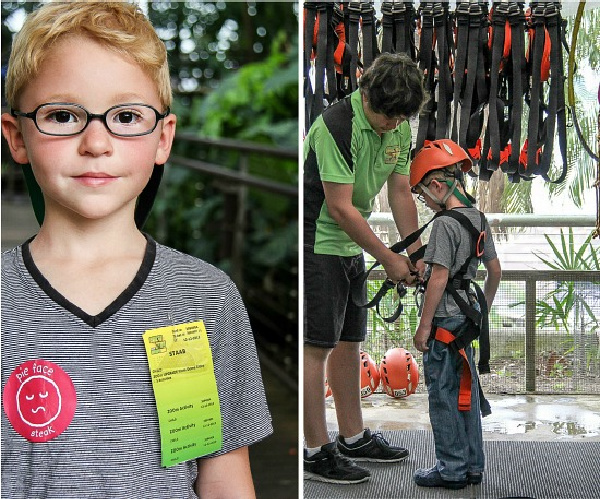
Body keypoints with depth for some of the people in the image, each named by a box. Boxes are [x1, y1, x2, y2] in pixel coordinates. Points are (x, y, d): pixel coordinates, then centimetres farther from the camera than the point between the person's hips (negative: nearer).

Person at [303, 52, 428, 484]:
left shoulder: (399, 128, 2)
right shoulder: (336, 126, -24)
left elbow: (401, 194, 7)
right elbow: (341, 208, -24)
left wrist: (415, 254, 1)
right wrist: (388, 258, -19)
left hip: (351, 245, 9)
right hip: (316, 244, -9)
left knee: (349, 340, 13)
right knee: (318, 345, -6)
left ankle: (353, 438, 23)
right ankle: (317, 452, 0)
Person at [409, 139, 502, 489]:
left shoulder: (445, 224, -17)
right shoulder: (479, 220, 9)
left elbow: (438, 279, -20)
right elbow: (496, 270, 17)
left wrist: (424, 327, -15)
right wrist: (484, 306, 29)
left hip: (445, 319, -9)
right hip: (467, 317, 9)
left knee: (443, 395, 1)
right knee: (465, 392, 15)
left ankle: (451, 470, 8)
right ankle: (472, 466, 22)